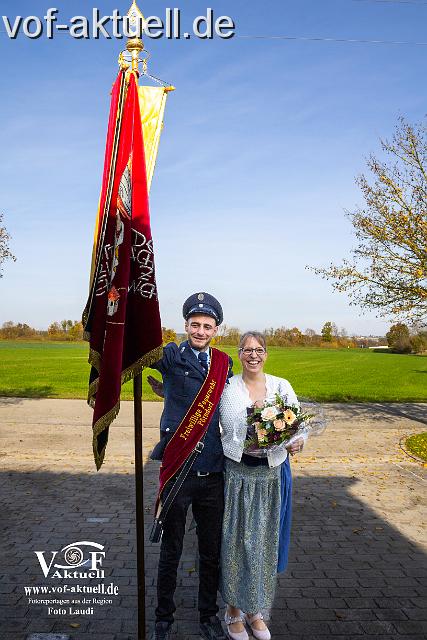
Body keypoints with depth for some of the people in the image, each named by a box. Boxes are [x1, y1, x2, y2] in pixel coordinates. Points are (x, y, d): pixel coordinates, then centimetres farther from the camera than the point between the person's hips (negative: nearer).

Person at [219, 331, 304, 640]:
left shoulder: (281, 386, 1)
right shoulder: (228, 387, -3)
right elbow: (231, 427, -8)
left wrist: (299, 441, -21)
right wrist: (253, 411, -20)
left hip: (272, 474, 2)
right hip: (238, 473, -2)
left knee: (265, 542, 13)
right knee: (236, 541, 7)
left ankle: (255, 610, 35)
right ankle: (234, 609, 29)